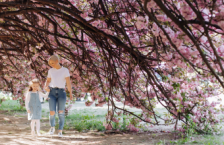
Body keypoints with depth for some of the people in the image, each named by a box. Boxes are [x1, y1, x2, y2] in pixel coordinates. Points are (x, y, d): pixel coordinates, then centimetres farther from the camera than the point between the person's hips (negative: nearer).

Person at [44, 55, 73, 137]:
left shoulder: (65, 70, -3)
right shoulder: (50, 71, 8)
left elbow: (68, 82, -11)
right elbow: (48, 81, 18)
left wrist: (71, 94, -20)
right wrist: (46, 87, -5)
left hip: (61, 93, -2)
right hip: (52, 93, 2)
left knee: (61, 113, -6)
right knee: (52, 112, -8)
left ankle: (60, 131, 6)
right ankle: (52, 127, 19)